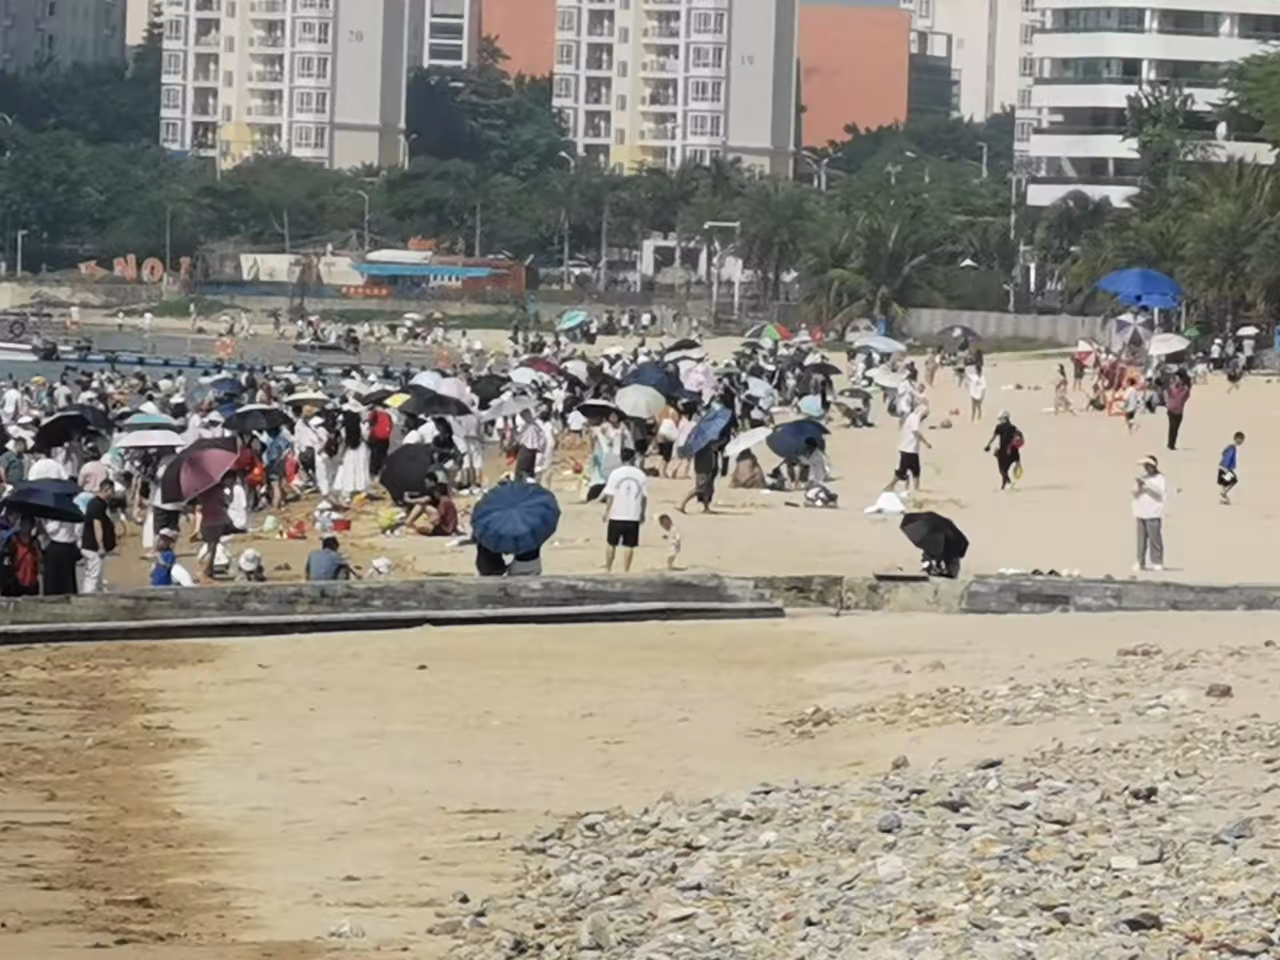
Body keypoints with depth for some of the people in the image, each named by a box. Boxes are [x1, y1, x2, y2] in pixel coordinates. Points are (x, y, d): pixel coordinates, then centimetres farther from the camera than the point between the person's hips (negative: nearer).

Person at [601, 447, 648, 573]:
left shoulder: (616, 473, -6)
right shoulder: (641, 475, -2)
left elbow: (610, 496, -7)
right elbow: (644, 497, 2)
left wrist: (606, 512, 4)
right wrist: (642, 513, 15)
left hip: (616, 516, 0)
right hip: (634, 516, 0)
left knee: (611, 544, 12)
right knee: (629, 546, 6)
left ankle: (608, 570, 15)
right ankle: (626, 571, 4)